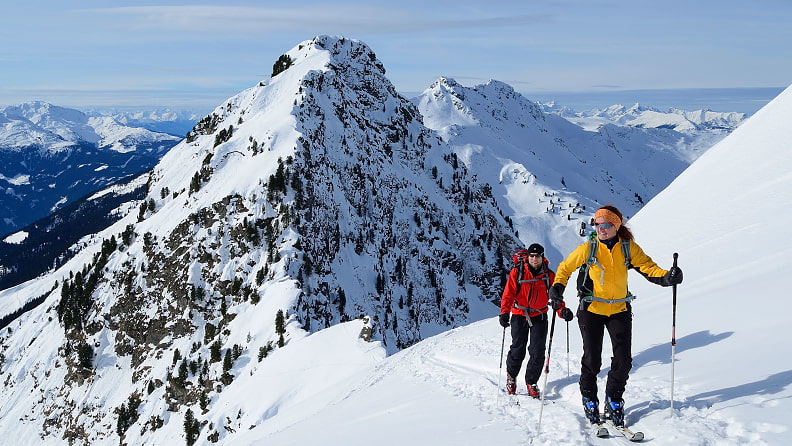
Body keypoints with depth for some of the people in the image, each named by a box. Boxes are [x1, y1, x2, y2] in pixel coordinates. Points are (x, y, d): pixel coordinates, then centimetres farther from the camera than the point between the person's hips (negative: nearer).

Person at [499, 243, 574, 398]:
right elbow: (508, 294, -6)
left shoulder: (549, 275, -1)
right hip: (519, 316, -1)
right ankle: (511, 375, 28)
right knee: (518, 350, 1)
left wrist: (562, 311, -17)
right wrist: (504, 313, -18)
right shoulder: (517, 272, -6)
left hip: (539, 317, 1)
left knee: (538, 352, -3)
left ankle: (531, 382, 15)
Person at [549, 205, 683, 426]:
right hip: (591, 310, -2)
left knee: (623, 360, 0)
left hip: (620, 310, 2)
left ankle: (614, 400, 22)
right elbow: (565, 267, 4)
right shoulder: (588, 248, -7)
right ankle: (589, 399, 22)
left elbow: (648, 267, -3)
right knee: (592, 359, -1)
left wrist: (666, 277, -23)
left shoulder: (629, 248, -4)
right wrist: (557, 287, -12)